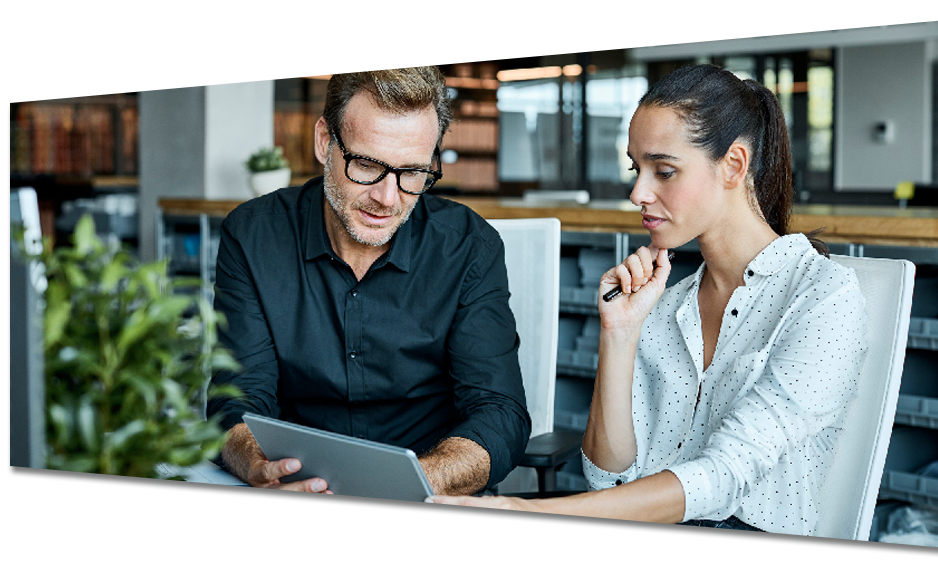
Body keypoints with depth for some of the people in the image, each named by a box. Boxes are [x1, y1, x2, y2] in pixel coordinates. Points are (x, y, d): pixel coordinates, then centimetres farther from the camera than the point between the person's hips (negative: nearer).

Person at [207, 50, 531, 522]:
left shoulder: (469, 248, -5)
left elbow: (500, 418, -11)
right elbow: (239, 404, -8)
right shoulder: (252, 236, -4)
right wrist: (264, 474, -33)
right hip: (294, 517, 0)